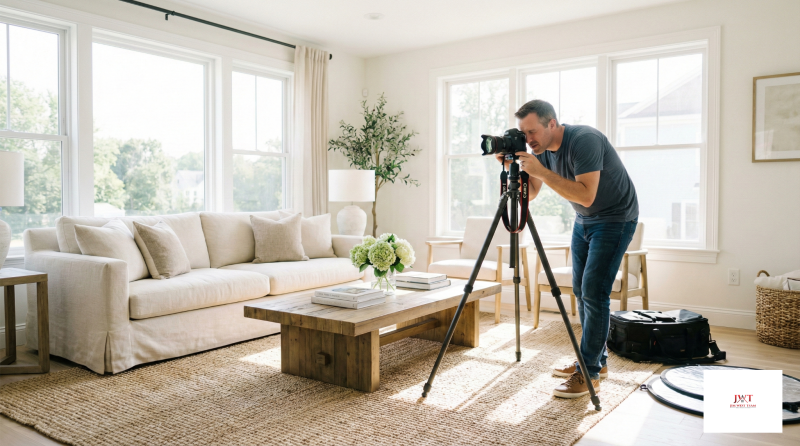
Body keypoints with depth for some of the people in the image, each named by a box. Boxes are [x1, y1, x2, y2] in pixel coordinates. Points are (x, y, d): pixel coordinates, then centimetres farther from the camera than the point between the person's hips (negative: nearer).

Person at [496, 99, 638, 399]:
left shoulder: (584, 140, -27)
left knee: (594, 291, -13)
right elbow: (530, 194, 1)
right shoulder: (541, 149, -3)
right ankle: (596, 360, 23)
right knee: (581, 289, 10)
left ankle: (589, 373, -4)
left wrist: (541, 172, -36)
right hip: (583, 219, 9)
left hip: (615, 218, -8)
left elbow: (586, 195, -34)